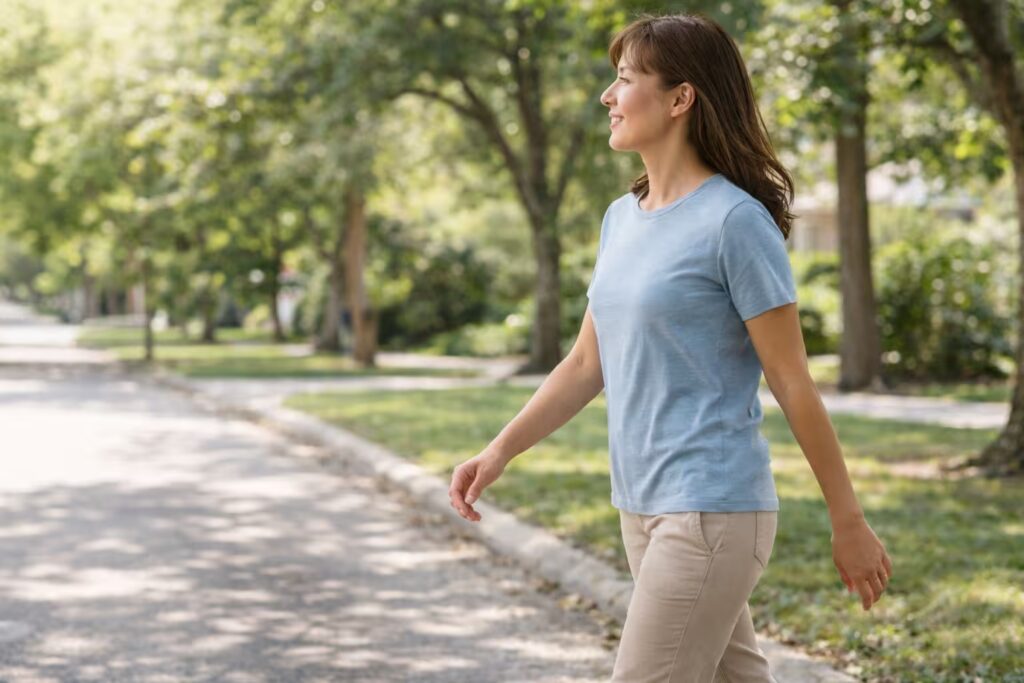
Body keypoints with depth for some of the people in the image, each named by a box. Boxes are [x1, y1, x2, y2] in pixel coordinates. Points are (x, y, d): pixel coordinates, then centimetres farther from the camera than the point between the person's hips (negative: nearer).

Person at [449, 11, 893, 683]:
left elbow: (793, 384, -10)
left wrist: (849, 523, -6)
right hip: (642, 505, 8)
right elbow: (587, 363, 15)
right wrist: (500, 451, 5)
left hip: (712, 510, -8)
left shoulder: (735, 221, -13)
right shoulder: (621, 218, 11)